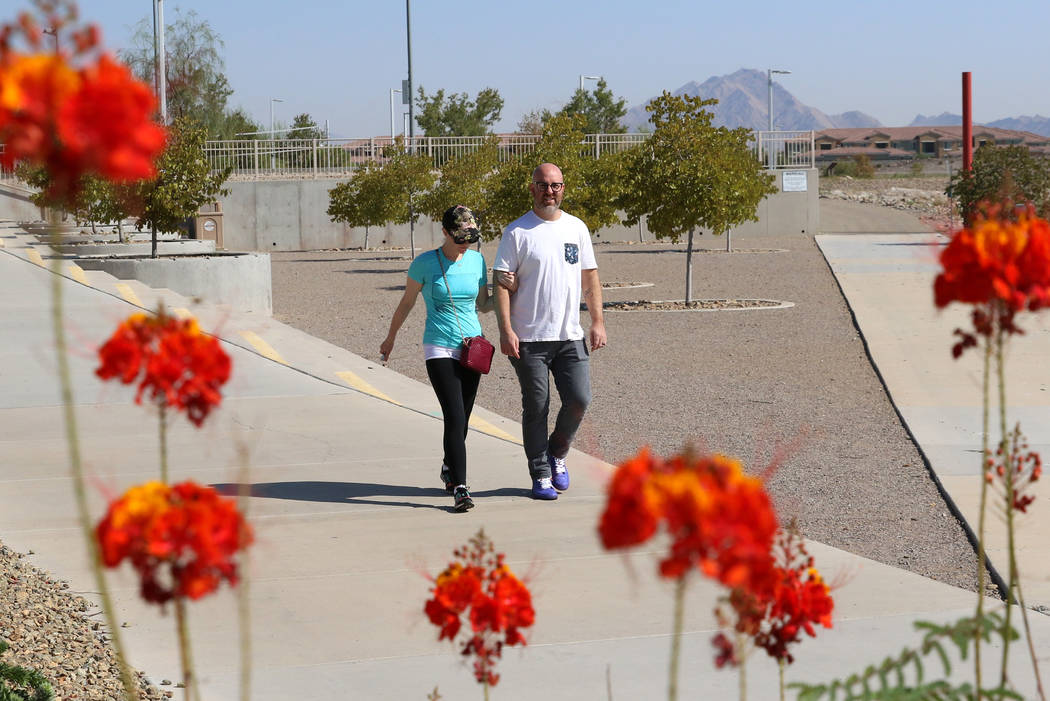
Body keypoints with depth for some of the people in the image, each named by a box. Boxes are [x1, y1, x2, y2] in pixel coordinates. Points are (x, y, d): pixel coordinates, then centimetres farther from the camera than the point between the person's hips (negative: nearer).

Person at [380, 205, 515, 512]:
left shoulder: (477, 260, 5)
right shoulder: (425, 263, -6)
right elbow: (407, 303, 7)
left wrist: (505, 289, -3)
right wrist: (390, 338, 17)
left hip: (472, 347, 4)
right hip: (439, 349, -4)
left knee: (462, 418, 10)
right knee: (454, 417, -15)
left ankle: (449, 468, 35)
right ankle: (460, 488, -16)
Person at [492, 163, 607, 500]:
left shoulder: (576, 228, 11)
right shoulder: (517, 232, -2)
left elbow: (590, 278, 15)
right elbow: (502, 282, -6)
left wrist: (598, 322, 8)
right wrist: (505, 330, -14)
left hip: (570, 336, 3)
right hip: (529, 339, -3)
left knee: (579, 400, -4)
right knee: (536, 409, 1)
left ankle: (557, 454, 22)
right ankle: (541, 476, 12)